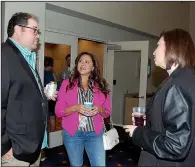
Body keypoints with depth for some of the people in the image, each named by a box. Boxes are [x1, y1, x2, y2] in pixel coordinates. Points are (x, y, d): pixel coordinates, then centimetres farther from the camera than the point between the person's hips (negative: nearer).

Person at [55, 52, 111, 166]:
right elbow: (58, 111, -5)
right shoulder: (67, 84, -3)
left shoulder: (101, 86, 1)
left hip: (95, 133, 1)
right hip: (73, 133, 0)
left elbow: (107, 112, 6)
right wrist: (75, 108, -21)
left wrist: (99, 109, -16)